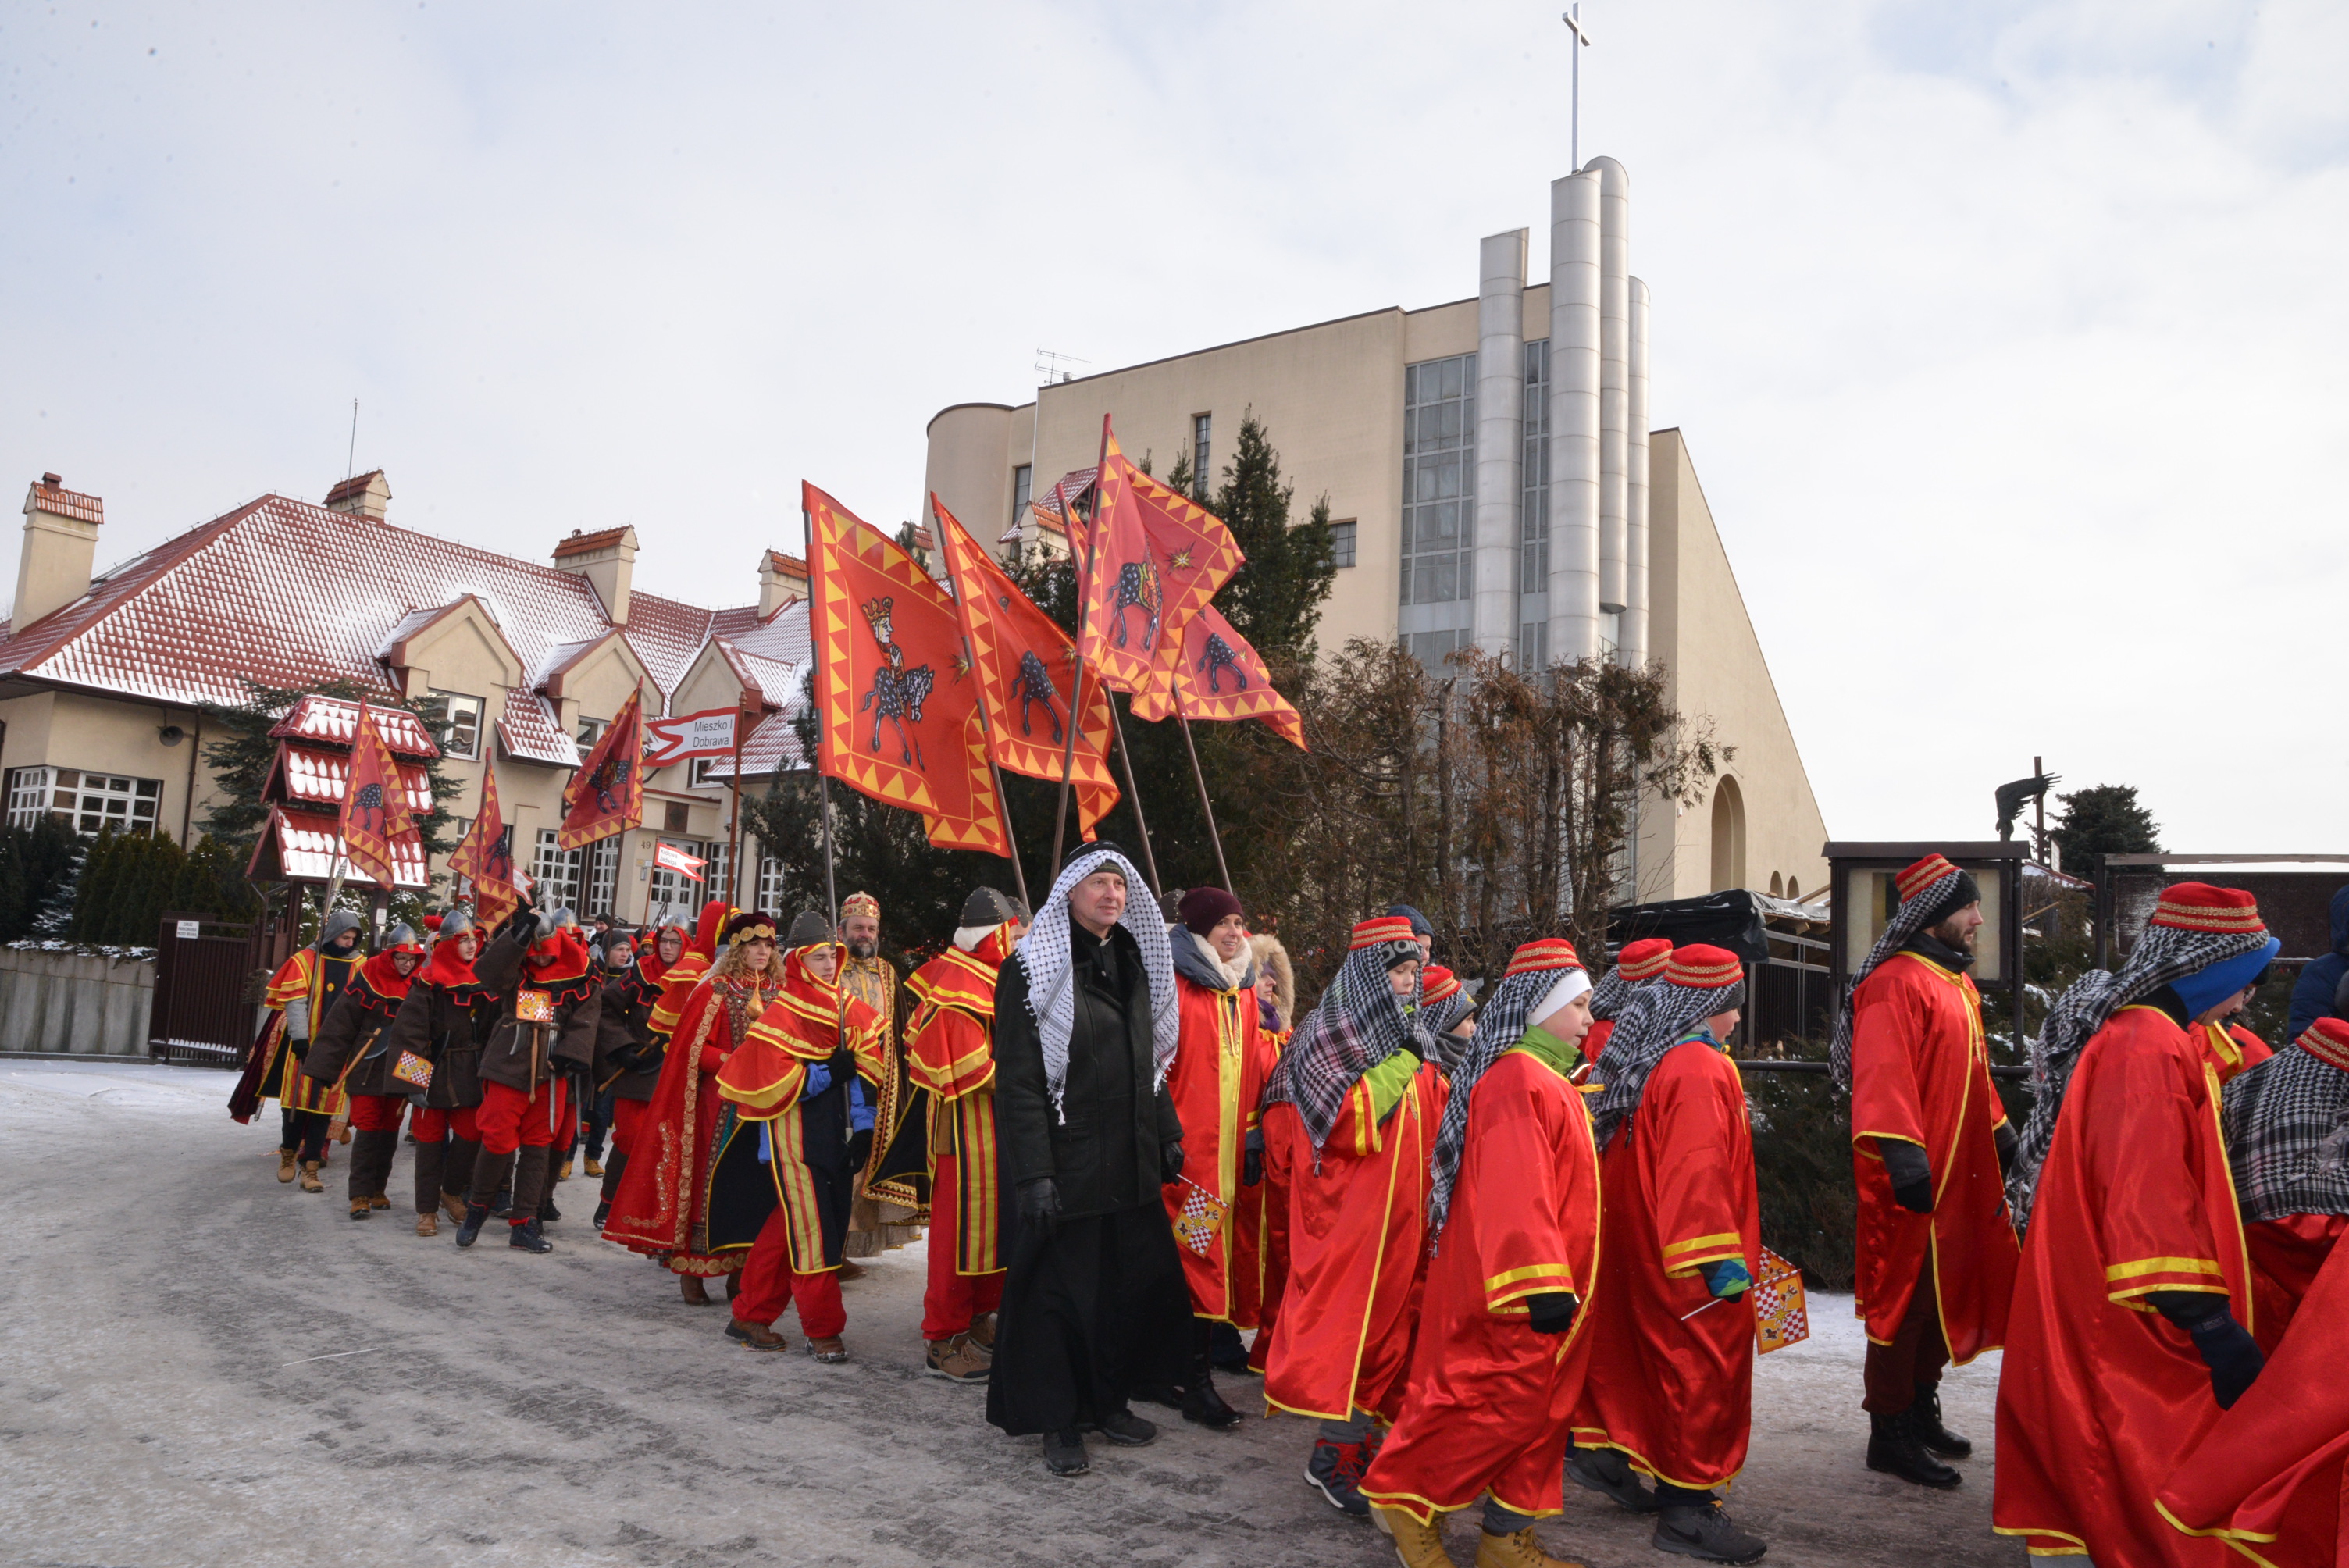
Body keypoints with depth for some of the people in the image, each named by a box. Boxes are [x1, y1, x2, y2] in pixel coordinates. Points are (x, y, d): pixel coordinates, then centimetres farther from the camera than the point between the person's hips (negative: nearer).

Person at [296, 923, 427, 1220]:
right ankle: (360, 1195, -3)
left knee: (390, 1129, 10)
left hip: (401, 1070, 3)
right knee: (368, 1127, -6)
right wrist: (324, 1066, -9)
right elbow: (341, 1023, -7)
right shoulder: (368, 979, -6)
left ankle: (377, 1189, 21)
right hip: (367, 1067, -3)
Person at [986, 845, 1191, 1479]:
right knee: (1061, 1289, 1)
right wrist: (1033, 1173, -19)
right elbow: (1017, 1079, -14)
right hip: (1066, 1166, -6)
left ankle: (1109, 1401, 28)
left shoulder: (1132, 965, 13)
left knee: (1132, 1281, 10)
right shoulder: (1031, 971, -8)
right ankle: (1059, 1422, 17)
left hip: (1131, 1164, 6)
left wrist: (1168, 1136, 15)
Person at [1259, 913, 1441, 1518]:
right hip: (1347, 1206, -7)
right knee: (1349, 1316, -6)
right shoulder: (1331, 1032, -10)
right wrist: (1396, 1062, -19)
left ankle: (1351, 1441, 20)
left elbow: (1433, 1124, 22)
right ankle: (1333, 1458, 5)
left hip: (1400, 1208, 7)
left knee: (1384, 1315, 9)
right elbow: (1347, 1125, -18)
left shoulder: (1412, 1041, 13)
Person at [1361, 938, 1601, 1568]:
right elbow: (1515, 1191, -25)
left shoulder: (1548, 1079, 16)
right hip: (1513, 1285, -10)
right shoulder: (1517, 1078, -17)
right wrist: (1542, 1282, -27)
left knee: (1539, 1408, 13)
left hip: (1538, 1291, 10)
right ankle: (1403, 1497, 11)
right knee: (1501, 1403, -4)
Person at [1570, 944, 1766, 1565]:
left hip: (1636, 1242, 10)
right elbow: (1698, 1171, -28)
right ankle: (1687, 1508, 9)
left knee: (1643, 1349, 21)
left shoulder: (1645, 1059, 10)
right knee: (1704, 1369, 1)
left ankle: (1608, 1453, 33)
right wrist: (1720, 1255, -27)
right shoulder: (1699, 1068, -20)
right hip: (1687, 1257, -10)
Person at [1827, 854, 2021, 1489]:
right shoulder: (1896, 983, -15)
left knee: (1948, 1291, 17)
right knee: (1905, 1297, -2)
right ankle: (1889, 1434, 8)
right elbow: (1884, 1077, -23)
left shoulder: (1957, 981, 16)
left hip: (1960, 1169, 10)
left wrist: (2000, 1135, 24)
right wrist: (1904, 1153, -29)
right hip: (1915, 1175, -10)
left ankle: (1921, 1409, 32)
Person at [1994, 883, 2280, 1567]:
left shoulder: (2125, 1033, 14)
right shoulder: (2151, 1048, -19)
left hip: (2086, 1308, 10)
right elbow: (2153, 1196, -26)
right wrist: (2211, 1322, -26)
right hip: (2133, 1328, -10)